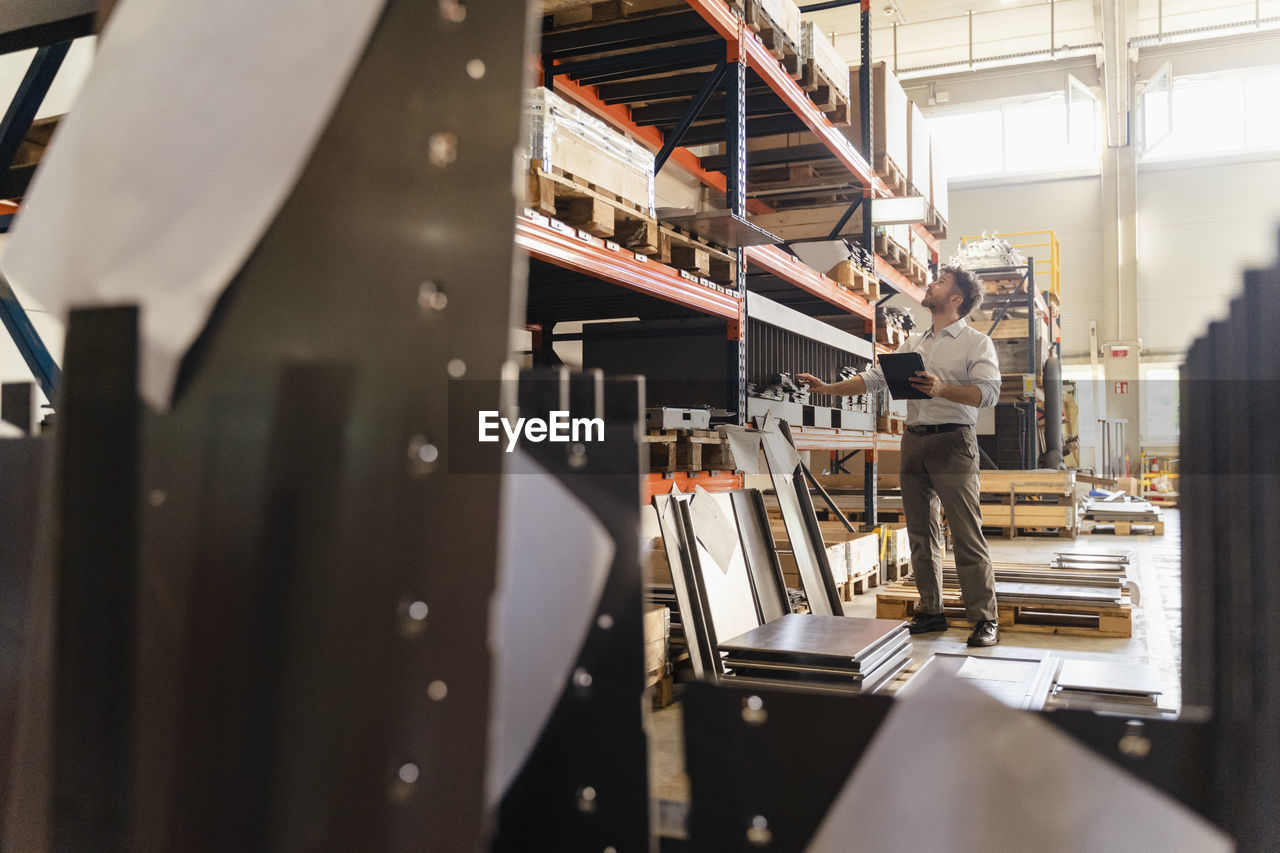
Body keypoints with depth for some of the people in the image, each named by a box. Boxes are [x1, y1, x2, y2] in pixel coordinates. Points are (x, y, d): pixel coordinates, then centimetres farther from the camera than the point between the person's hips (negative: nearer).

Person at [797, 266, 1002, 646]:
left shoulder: (976, 343, 1)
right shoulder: (913, 344, 20)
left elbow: (988, 392, -13)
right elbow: (875, 379, 20)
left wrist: (942, 389, -27)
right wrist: (829, 388, 13)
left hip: (952, 443, -6)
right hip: (914, 442, 6)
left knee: (967, 535, -8)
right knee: (921, 533, 8)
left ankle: (985, 619, -2)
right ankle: (930, 612, 17)